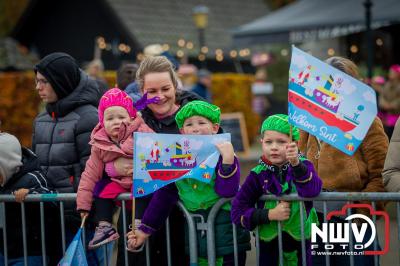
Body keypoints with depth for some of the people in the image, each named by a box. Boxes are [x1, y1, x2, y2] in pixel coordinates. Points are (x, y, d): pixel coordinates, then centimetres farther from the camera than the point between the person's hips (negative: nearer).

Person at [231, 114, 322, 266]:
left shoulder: (303, 166, -7)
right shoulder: (258, 175, -6)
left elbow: (312, 191, -27)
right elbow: (237, 212, -8)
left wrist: (296, 164, -40)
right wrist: (270, 215, -18)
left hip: (300, 241, 0)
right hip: (269, 243, 0)